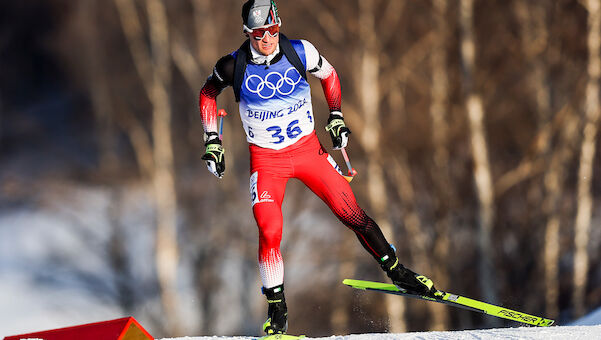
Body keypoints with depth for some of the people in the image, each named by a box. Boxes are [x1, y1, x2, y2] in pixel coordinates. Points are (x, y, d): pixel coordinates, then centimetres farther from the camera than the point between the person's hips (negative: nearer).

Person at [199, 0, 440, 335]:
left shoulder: (300, 53, -12)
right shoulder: (234, 67, -14)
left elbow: (329, 75, 9)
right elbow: (208, 94, 6)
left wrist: (336, 118, 1)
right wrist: (212, 141, 2)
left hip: (307, 148, 1)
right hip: (266, 159, -1)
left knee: (351, 212, -5)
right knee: (269, 231, -15)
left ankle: (396, 272, 12)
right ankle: (277, 309, 2)